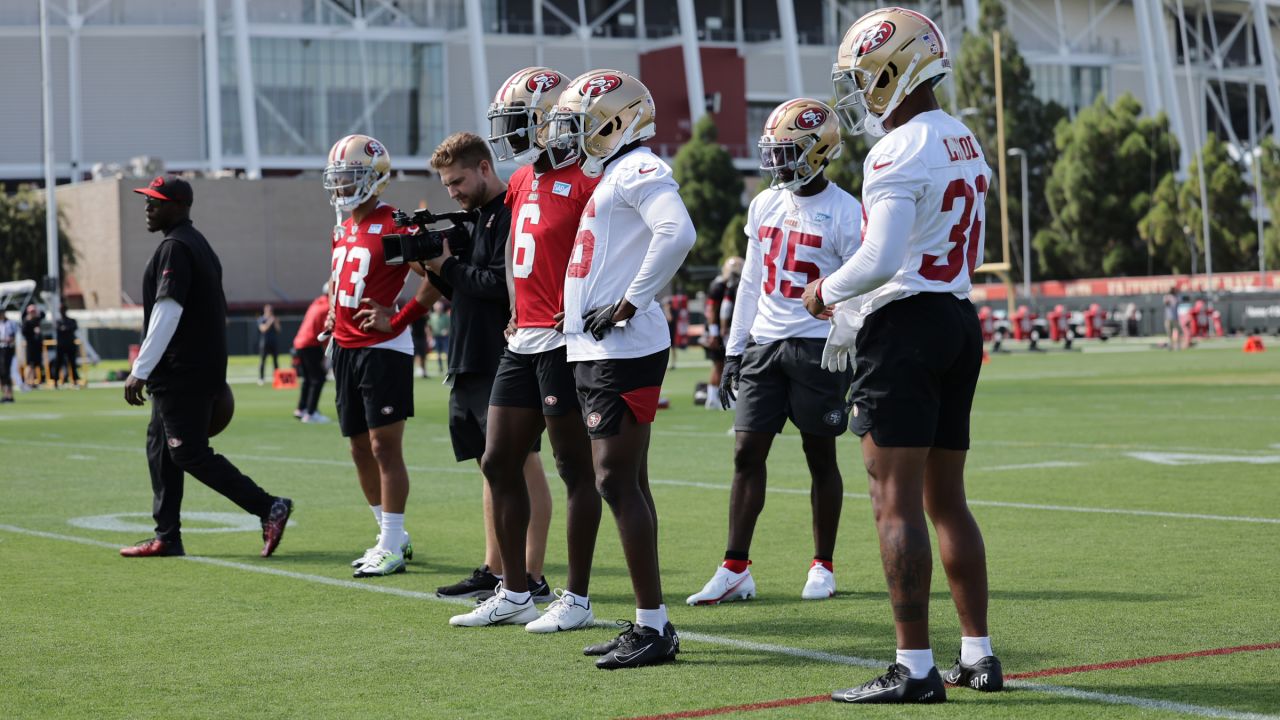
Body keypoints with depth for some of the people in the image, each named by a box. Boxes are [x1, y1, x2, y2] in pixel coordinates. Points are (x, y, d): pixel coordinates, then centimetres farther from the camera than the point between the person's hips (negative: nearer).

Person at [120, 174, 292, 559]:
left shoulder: (175, 247, -14)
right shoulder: (199, 245, 17)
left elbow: (166, 314, -22)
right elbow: (215, 310, 21)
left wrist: (139, 372, -22)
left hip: (183, 375, -10)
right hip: (200, 369, 10)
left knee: (190, 453, -8)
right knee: (160, 448, 13)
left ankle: (269, 508, -9)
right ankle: (166, 537, 15)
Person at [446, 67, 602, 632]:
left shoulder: (586, 180, -12)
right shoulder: (523, 181, 14)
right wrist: (517, 313, 22)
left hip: (566, 341, -9)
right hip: (523, 341, 9)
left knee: (575, 468, 0)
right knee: (499, 464, 10)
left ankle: (576, 599, 7)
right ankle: (514, 594, 19)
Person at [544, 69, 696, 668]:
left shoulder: (639, 170, -11)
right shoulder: (607, 174, 19)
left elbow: (677, 234, -28)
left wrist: (629, 304, -23)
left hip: (624, 351, -10)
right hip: (595, 351, 10)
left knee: (617, 483, -11)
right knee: (626, 484, 12)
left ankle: (654, 627, -7)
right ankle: (648, 622, 18)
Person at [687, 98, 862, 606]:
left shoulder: (844, 213, -8)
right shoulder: (765, 205, 11)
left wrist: (856, 367, -10)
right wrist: (734, 352, 13)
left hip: (817, 348, -5)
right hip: (763, 344, 5)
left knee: (820, 456, 4)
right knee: (747, 453, 1)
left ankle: (823, 567, 15)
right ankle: (735, 570, 3)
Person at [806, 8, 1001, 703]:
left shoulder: (899, 152, -14)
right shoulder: (965, 143, 15)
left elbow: (880, 259, -22)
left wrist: (826, 291, -2)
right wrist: (854, 313, 20)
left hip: (906, 330, -9)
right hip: (959, 319, 9)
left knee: (896, 501, -6)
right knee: (946, 499, 14)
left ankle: (915, 667, -6)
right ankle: (978, 655, 17)